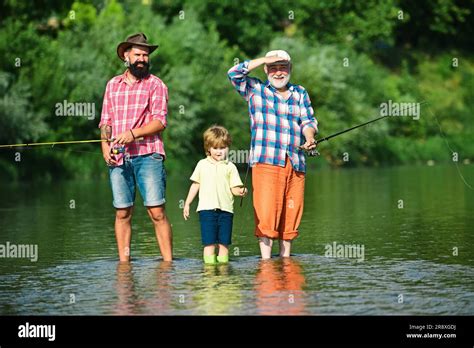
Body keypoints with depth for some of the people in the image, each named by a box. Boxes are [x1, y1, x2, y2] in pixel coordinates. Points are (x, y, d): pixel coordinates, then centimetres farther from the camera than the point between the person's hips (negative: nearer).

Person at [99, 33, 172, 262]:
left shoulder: (155, 85, 5)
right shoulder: (113, 85, 18)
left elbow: (160, 122, -5)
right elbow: (106, 121, 20)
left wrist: (133, 134, -18)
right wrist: (105, 146, 3)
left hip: (147, 155, -3)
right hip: (118, 158, 4)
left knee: (157, 211, -9)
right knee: (122, 213, 3)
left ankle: (168, 262, -7)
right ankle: (123, 262, 7)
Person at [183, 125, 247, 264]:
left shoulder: (230, 167, 7)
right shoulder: (202, 165, 11)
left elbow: (234, 188, 3)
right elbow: (195, 185, 17)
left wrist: (241, 191, -20)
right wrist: (187, 204, 15)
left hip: (225, 209, 0)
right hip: (207, 208, 0)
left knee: (224, 242, 4)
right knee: (209, 242, -4)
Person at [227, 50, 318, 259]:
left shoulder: (300, 93, 19)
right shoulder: (255, 90, 10)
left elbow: (308, 120, 9)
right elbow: (234, 73, -4)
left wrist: (309, 139, -12)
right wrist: (265, 60, -4)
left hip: (295, 164, 4)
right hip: (266, 163, -4)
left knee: (290, 217, 6)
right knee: (266, 215, -12)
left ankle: (286, 259, 15)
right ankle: (266, 261, -11)